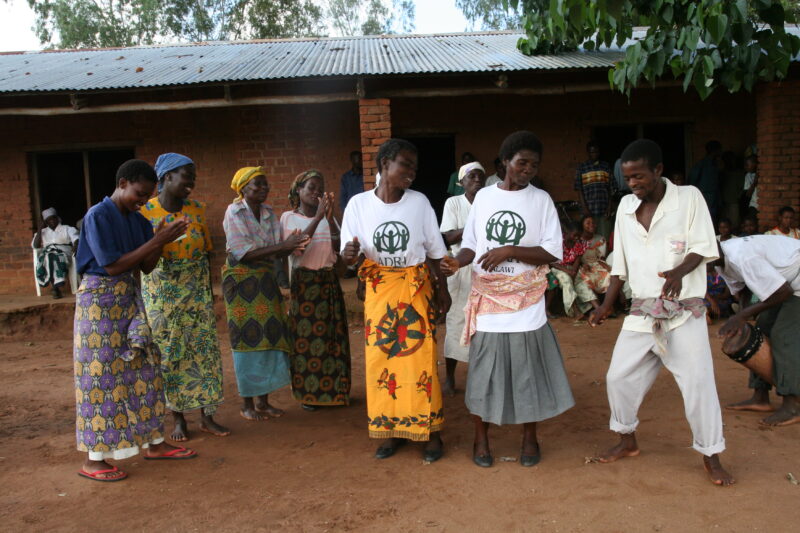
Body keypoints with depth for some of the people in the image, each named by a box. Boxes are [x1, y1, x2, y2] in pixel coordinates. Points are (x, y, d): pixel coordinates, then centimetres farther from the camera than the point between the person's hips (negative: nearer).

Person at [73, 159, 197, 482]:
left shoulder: (137, 220, 9)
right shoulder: (98, 216, -13)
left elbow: (146, 267, 7)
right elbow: (112, 265, -18)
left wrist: (161, 240, -9)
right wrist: (157, 241, -19)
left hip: (128, 300, 8)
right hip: (100, 300, -7)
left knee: (143, 370, 10)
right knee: (101, 374, -2)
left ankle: (154, 443, 21)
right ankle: (93, 459, 9)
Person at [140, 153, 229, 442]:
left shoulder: (197, 209, 3)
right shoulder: (145, 212, -7)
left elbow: (205, 253, 8)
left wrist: (209, 292, 9)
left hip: (196, 289, 3)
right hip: (161, 291, -3)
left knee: (204, 349, 3)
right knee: (169, 353, 5)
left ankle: (207, 416, 14)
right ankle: (178, 418, 18)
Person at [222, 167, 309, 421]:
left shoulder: (269, 213, 8)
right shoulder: (234, 213, -9)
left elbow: (276, 252, 4)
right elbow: (244, 253, -19)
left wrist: (291, 246, -19)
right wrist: (283, 245, -23)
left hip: (266, 281, 6)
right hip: (241, 281, -5)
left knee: (270, 337, 5)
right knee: (248, 339, -2)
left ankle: (263, 400, 18)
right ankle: (247, 404, 11)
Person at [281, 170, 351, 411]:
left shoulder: (328, 216, 7)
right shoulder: (288, 217, -1)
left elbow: (338, 247, -4)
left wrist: (330, 218, -15)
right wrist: (317, 217, -21)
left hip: (329, 281, 3)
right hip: (303, 282, -3)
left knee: (332, 334, 5)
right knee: (305, 337, -2)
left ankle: (334, 389, 18)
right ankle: (308, 393, 11)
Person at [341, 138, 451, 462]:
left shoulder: (419, 202, -2)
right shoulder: (359, 204, -4)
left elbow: (434, 251, 5)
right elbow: (351, 254, -2)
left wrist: (442, 289, 3)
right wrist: (349, 254, -24)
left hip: (416, 289, 0)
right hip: (378, 291, 1)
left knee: (421, 360, 1)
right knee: (381, 360, 6)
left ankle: (430, 432, 16)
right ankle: (391, 430, 22)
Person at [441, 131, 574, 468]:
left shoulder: (541, 200, 0)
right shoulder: (484, 197, 5)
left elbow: (553, 252, -6)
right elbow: (471, 244, 9)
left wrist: (509, 251, -18)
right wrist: (458, 262, -13)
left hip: (525, 302, -1)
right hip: (487, 300, 1)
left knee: (528, 369, 7)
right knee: (484, 369, 6)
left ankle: (529, 437, 28)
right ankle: (481, 438, 24)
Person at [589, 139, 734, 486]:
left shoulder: (689, 198, -6)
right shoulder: (626, 207, 6)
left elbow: (703, 248, -8)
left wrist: (679, 271, -28)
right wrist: (607, 305, 9)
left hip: (684, 312, -4)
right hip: (642, 311, 5)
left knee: (698, 383, -4)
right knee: (619, 377, 7)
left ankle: (711, 457, 15)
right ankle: (627, 440, 28)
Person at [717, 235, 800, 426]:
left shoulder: (742, 258, -35)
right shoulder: (722, 261, -5)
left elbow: (784, 291, -31)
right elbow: (741, 288, 10)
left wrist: (744, 315, -27)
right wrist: (743, 316, -5)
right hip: (782, 279, 10)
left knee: (784, 335, -16)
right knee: (762, 329, 5)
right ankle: (760, 398, 8)